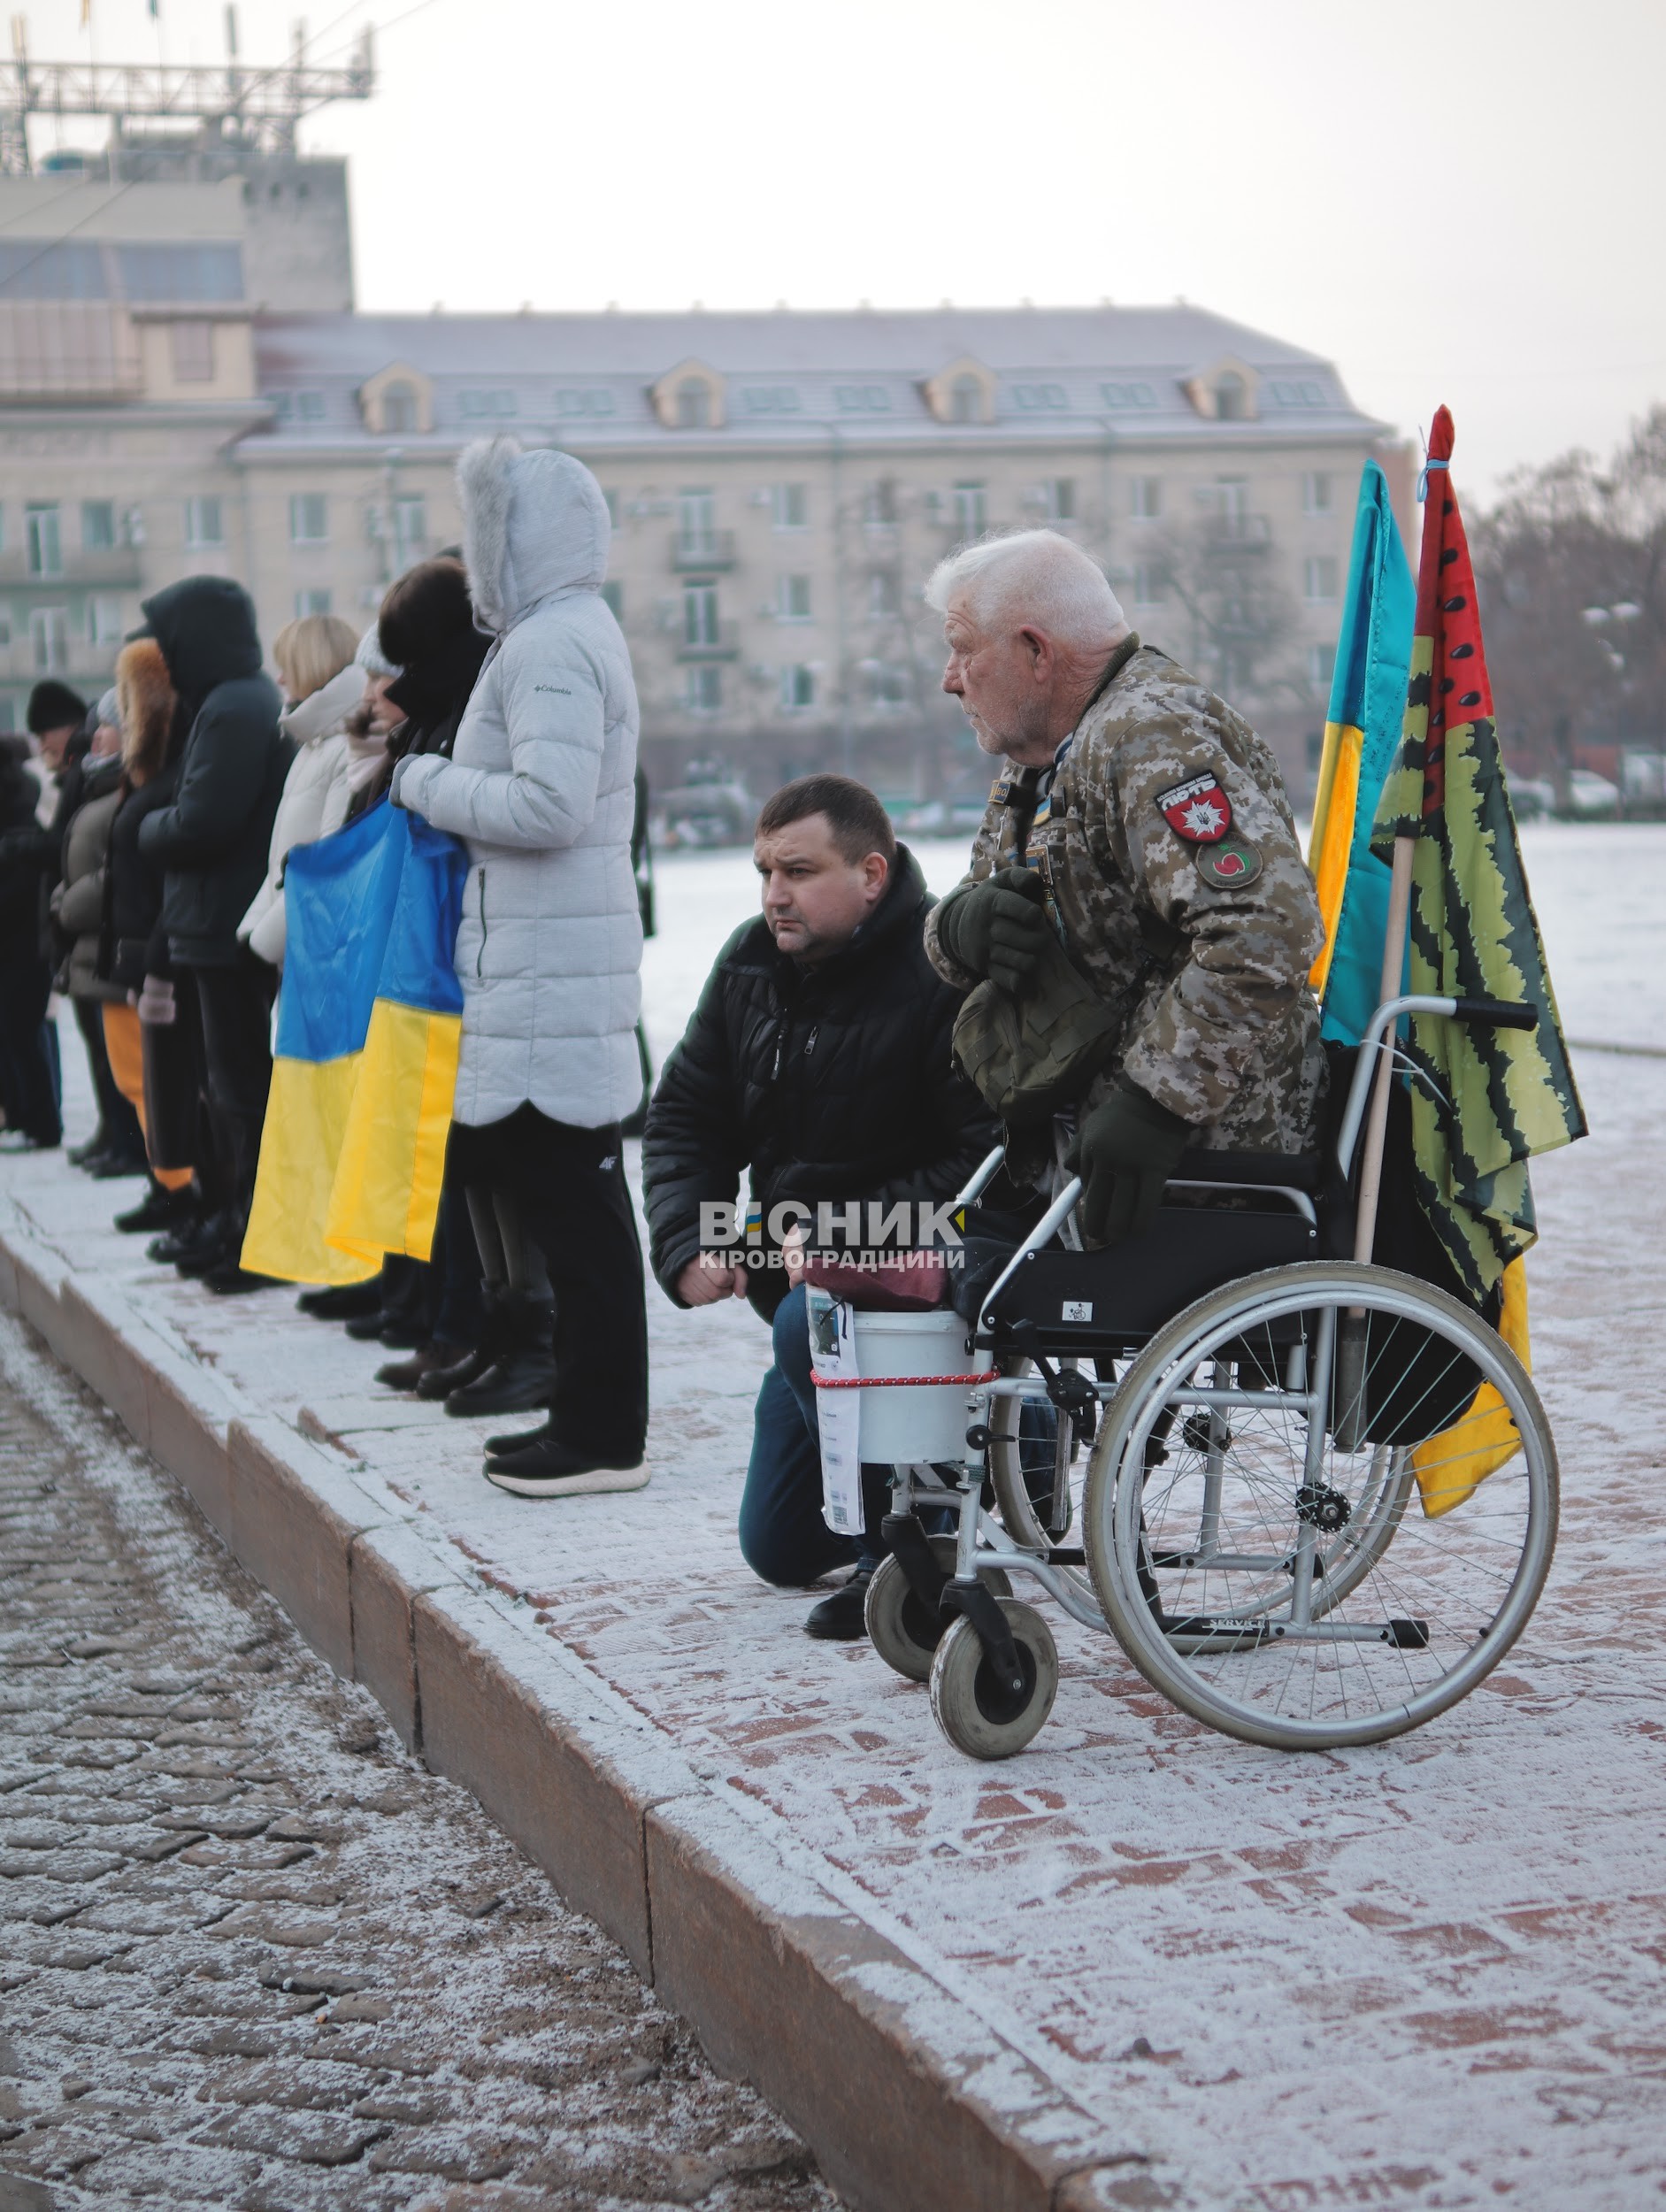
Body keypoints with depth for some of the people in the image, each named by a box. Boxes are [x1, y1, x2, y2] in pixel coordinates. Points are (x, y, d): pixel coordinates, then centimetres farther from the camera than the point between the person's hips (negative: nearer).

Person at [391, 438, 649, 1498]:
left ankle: (605, 1437, -1)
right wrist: (440, 780, 10)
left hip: (551, 974, -10)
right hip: (546, 964, 10)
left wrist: (427, 782, -11)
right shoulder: (566, 634, 18)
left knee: (573, 1199, -6)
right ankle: (590, 1411, 21)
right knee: (565, 1193, 14)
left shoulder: (553, 646, -14)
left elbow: (548, 805, -23)